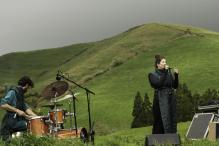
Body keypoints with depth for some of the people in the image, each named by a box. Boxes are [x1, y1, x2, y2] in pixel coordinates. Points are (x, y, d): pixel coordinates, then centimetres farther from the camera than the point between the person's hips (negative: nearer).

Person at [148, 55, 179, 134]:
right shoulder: (153, 75, -1)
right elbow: (159, 83, -19)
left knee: (173, 120, 3)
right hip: (161, 100, -6)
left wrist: (176, 75, -4)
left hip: (171, 98, 6)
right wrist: (165, 72, -18)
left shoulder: (169, 73, 13)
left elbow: (175, 86, 10)